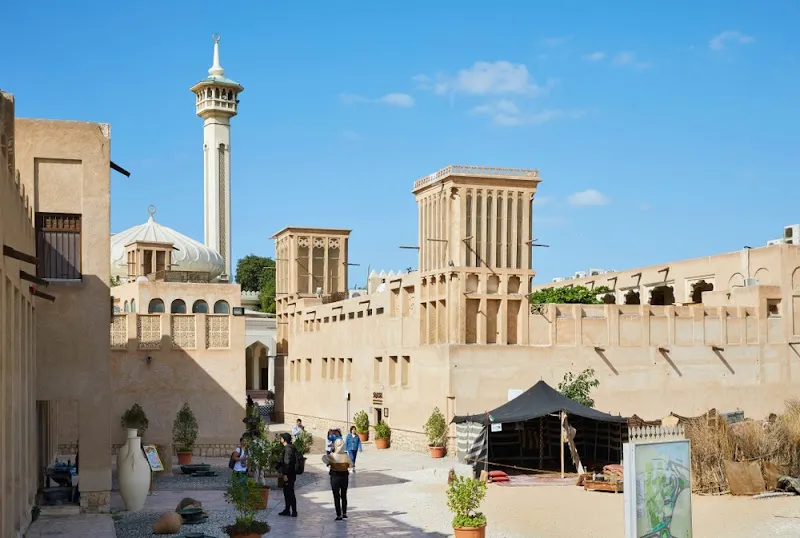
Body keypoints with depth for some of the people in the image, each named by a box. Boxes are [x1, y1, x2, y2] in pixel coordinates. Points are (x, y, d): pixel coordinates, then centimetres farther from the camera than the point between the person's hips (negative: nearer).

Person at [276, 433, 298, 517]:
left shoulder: (288, 448, -18)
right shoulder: (288, 447, 15)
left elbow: (287, 462, -22)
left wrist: (285, 474, -22)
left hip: (289, 474, -10)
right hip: (289, 474, 10)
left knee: (290, 493, -5)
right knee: (286, 492, 15)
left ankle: (294, 511, -2)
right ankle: (287, 510, 22)